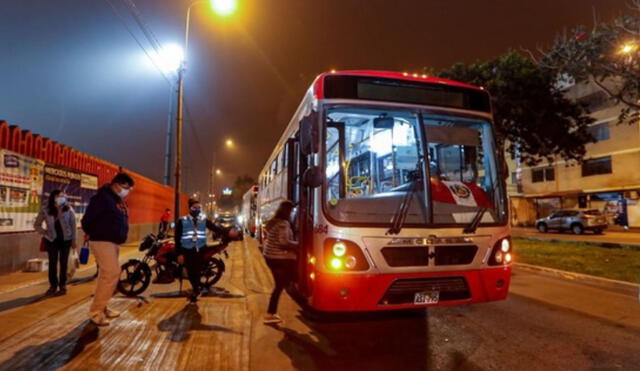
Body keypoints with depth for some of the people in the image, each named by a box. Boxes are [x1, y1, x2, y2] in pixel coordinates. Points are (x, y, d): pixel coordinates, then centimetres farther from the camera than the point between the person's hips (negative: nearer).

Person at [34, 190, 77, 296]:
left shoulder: (68, 209, -7)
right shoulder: (45, 210, -5)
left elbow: (73, 225, -2)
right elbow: (36, 225, 5)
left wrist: (73, 240, -3)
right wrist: (46, 233, -7)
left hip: (65, 239, 0)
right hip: (52, 240, 1)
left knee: (63, 262, 4)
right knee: (52, 262, 1)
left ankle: (62, 285, 15)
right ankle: (53, 285, 15)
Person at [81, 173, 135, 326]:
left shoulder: (119, 200, 15)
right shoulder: (102, 197, -14)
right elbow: (87, 219, -15)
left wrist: (121, 236, 12)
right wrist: (92, 234, -1)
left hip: (114, 242, 10)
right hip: (102, 241, -10)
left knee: (107, 274, 15)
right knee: (112, 273, -15)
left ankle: (101, 307, 26)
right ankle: (95, 311, -7)